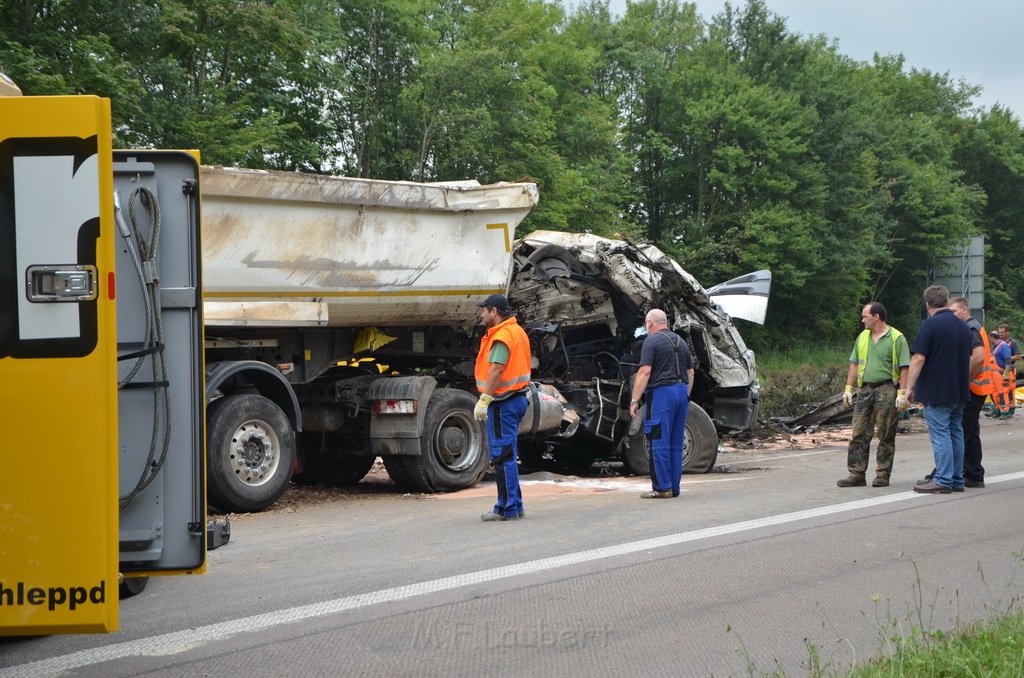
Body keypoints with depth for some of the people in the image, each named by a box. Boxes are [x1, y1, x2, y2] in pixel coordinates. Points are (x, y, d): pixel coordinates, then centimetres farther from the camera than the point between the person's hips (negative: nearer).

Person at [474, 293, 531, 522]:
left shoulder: (502, 336, -17)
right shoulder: (517, 331, 16)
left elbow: (496, 370, -25)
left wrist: (484, 400, -26)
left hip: (502, 403, -10)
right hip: (517, 398, 10)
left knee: (502, 456, -6)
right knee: (508, 455, 16)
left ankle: (508, 508, -4)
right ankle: (514, 505, 21)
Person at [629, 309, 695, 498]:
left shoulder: (651, 341, -6)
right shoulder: (680, 341, 17)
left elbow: (644, 372, -14)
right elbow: (691, 373, 19)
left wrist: (634, 401, -13)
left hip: (661, 392, -7)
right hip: (681, 392, 7)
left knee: (659, 443, -5)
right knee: (676, 444, 10)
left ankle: (662, 488, -7)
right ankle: (674, 487, 12)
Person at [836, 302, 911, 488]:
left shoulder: (896, 338, -3)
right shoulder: (862, 337, 15)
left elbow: (904, 368, -7)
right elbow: (855, 364, 19)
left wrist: (902, 394, -13)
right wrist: (848, 389, 12)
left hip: (886, 390, -6)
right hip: (865, 389, 6)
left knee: (886, 436, 0)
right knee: (859, 434, 1)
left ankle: (883, 475, 6)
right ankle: (857, 474, 3)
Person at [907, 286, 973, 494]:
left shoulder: (930, 325, -12)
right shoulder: (963, 326, 11)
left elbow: (918, 359, -16)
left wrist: (910, 387, -11)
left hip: (937, 392, -7)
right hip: (960, 391, 7)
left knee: (940, 435, -6)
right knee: (956, 433, 12)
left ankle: (943, 481, -7)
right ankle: (957, 480, 15)